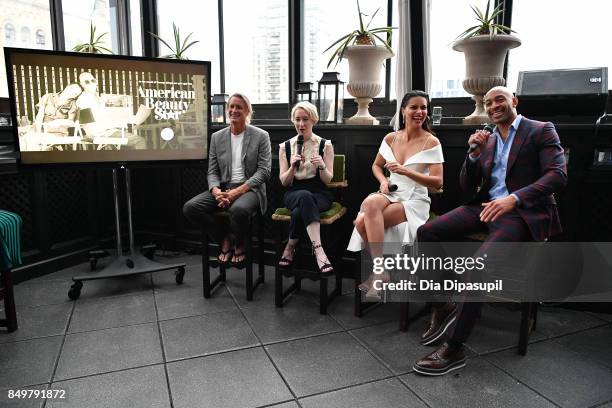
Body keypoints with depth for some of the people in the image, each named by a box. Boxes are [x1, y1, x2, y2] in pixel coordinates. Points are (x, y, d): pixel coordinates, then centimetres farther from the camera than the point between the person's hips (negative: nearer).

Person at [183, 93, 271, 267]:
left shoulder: (261, 136, 2)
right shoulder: (217, 137, 13)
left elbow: (264, 170, -5)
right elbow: (212, 171, 10)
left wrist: (238, 191, -18)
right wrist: (216, 191, -13)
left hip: (249, 189, -4)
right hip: (223, 188, 4)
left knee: (239, 209, -39)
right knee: (189, 208, -20)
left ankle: (239, 245, -5)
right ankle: (225, 238, 1)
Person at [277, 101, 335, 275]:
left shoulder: (325, 145, 4)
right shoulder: (285, 146, 8)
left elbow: (328, 180, -1)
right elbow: (284, 181, 4)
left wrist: (322, 167, -22)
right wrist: (293, 167, -16)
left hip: (319, 194, -1)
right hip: (294, 194, 1)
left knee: (299, 211, -37)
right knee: (305, 196, -38)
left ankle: (290, 247, -16)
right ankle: (318, 249, -37)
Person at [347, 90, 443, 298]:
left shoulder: (431, 142, -4)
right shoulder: (391, 138, 8)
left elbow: (438, 182, -9)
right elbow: (376, 165, 23)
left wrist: (405, 171, -20)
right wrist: (383, 181, 0)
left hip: (415, 200, -4)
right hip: (391, 195, 4)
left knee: (364, 222, -28)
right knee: (371, 203, -33)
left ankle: (379, 272, -13)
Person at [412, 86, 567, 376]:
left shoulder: (541, 131, 4)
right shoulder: (486, 140, 19)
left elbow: (558, 175, -10)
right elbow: (467, 188, 15)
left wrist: (513, 198, -24)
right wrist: (474, 154, -2)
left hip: (523, 213, -6)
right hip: (486, 207, 6)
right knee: (426, 232, -15)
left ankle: (454, 349, -21)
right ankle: (442, 307, -1)